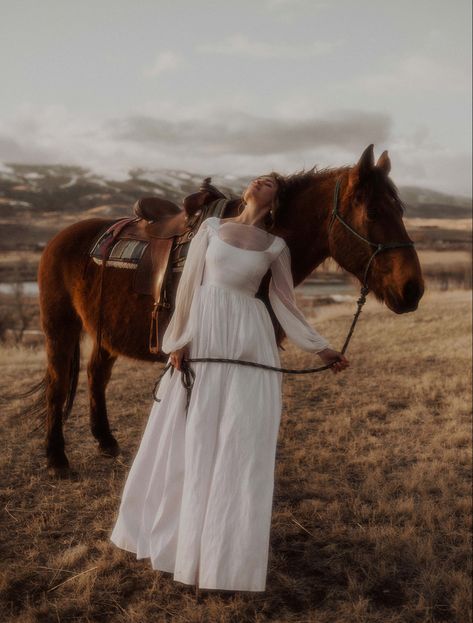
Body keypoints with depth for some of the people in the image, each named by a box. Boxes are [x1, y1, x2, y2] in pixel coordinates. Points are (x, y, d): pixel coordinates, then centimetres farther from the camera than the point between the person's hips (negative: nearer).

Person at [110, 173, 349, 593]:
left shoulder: (276, 247, 5)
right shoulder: (212, 227, 7)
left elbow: (287, 305, 6)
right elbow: (190, 283, 4)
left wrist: (322, 349, 0)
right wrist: (180, 339, -2)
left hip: (248, 341, -1)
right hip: (204, 334, 1)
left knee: (241, 443, 1)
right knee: (188, 437, 10)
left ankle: (227, 551, 14)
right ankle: (172, 530, 30)